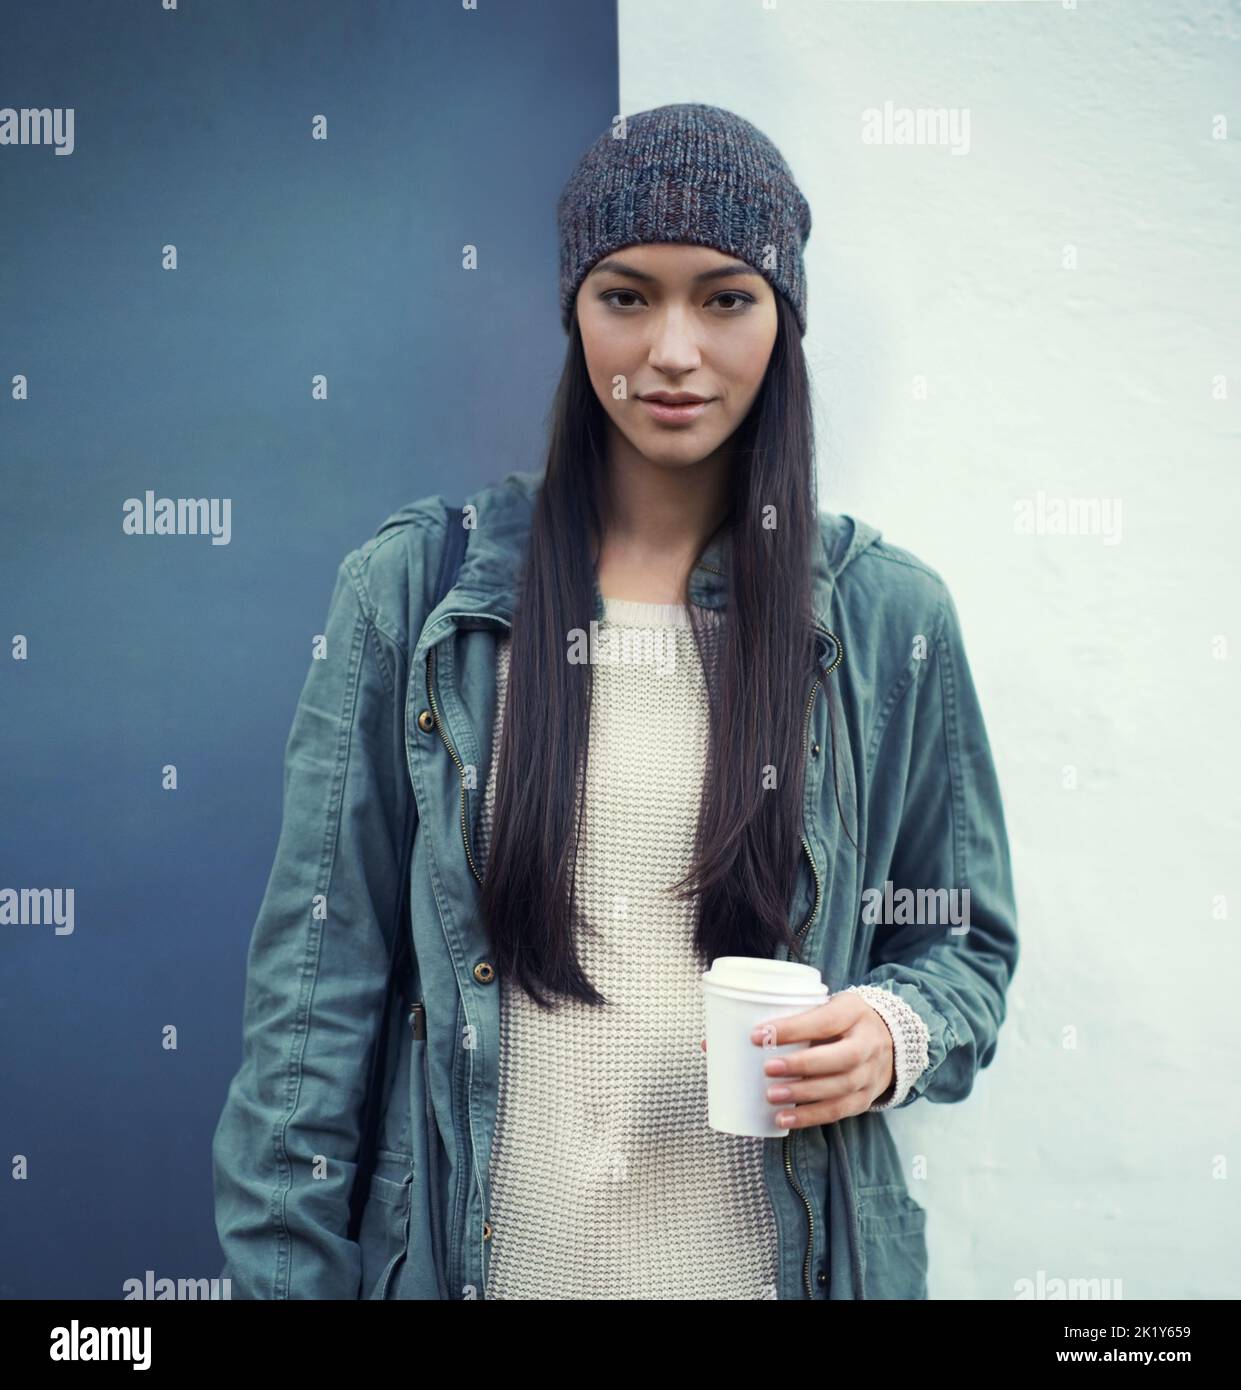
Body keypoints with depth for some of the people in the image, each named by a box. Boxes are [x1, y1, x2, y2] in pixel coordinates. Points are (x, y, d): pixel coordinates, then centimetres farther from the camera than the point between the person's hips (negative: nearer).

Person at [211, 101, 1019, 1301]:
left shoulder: (892, 618, -4)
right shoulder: (410, 592, -6)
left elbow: (965, 944, 6)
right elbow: (316, 976, -4)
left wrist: (897, 1034, -15)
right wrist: (283, 1271, -6)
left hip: (779, 1254, 1)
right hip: (478, 1250, 0)